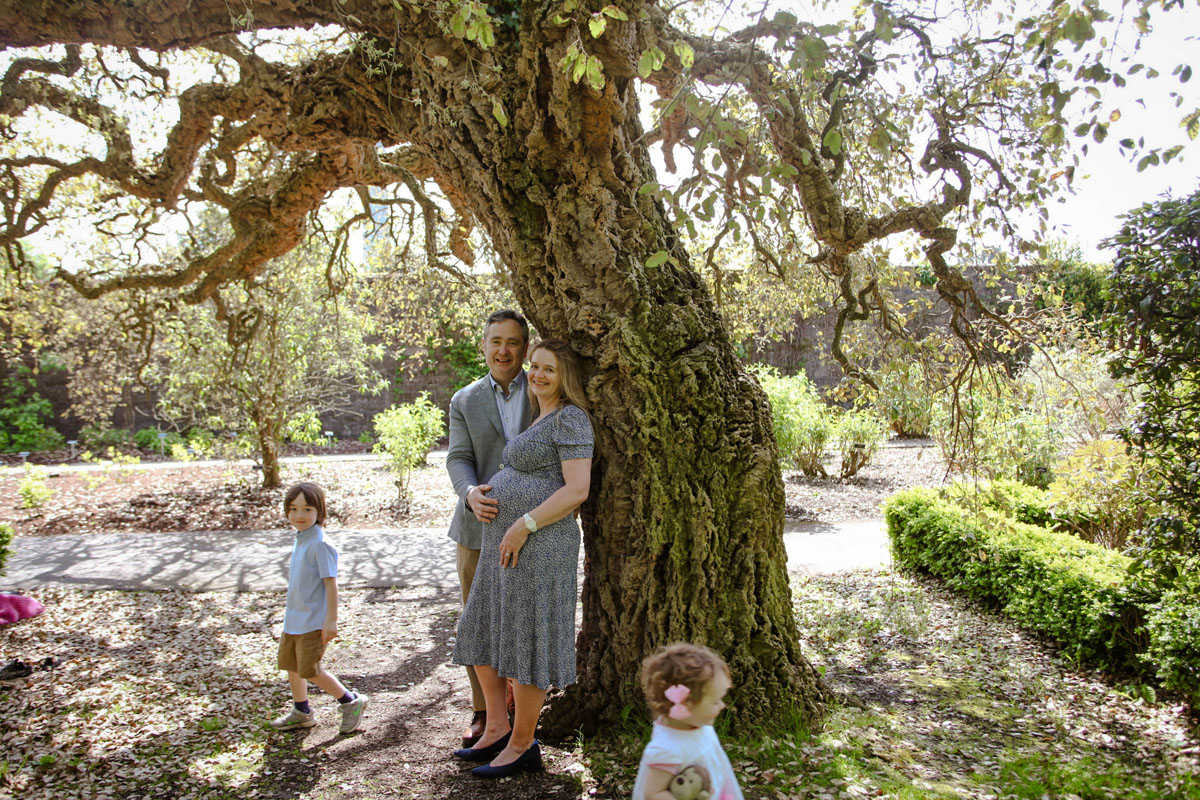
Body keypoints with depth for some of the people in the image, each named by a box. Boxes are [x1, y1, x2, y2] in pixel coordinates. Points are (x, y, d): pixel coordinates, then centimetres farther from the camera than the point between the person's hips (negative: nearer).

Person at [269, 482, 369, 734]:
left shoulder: (320, 544, -21)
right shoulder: (299, 540, 7)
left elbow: (330, 583, -21)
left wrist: (331, 620, -21)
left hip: (313, 621, -9)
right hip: (293, 618, 9)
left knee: (310, 670, -4)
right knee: (290, 664, 18)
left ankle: (351, 702, 14)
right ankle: (301, 712, 37)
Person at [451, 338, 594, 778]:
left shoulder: (571, 418, -10)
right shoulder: (541, 420, 19)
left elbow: (578, 488, -19)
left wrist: (523, 525, -19)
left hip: (538, 545, -10)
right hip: (505, 545, 10)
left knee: (525, 641, 0)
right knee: (482, 633, 16)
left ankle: (522, 744, 15)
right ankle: (496, 727, 28)